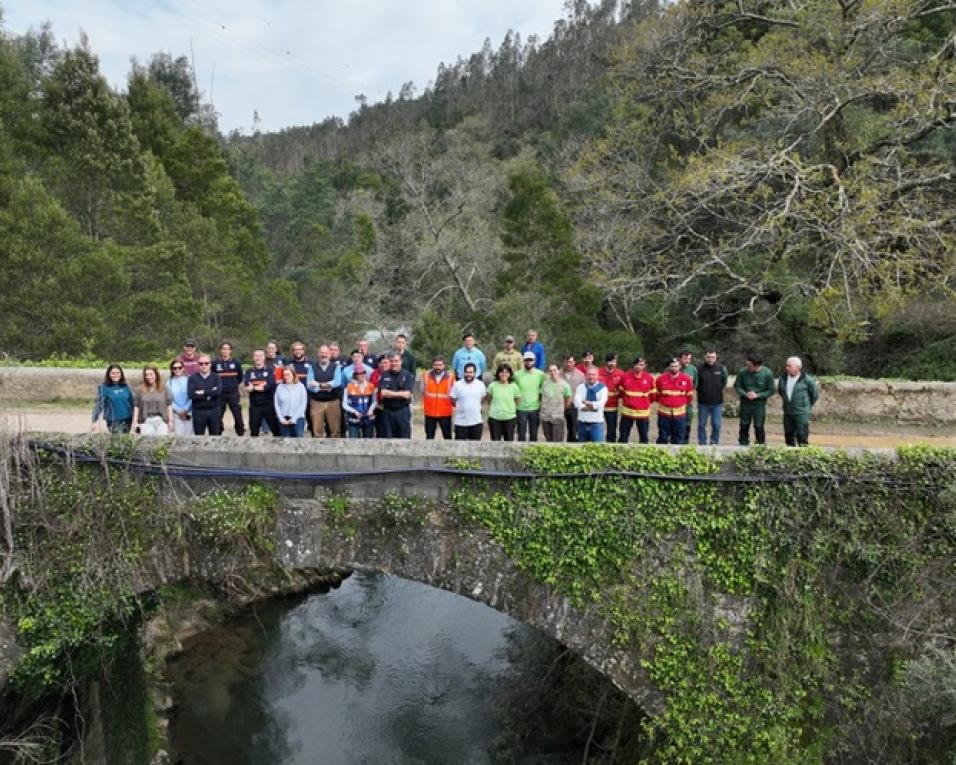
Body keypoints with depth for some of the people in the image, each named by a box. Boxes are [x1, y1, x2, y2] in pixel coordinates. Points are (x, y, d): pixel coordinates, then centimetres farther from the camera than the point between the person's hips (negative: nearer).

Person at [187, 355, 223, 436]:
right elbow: (191, 394, -14)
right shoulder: (193, 378, 1)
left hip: (214, 411, 1)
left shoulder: (216, 377, 4)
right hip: (198, 412, -1)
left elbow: (218, 391, -14)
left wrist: (203, 392, -13)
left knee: (215, 435, 9)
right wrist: (210, 394, -12)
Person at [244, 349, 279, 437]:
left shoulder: (270, 370, 2)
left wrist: (254, 387, -11)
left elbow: (271, 385, -13)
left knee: (275, 428, 3)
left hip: (269, 404, -1)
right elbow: (247, 388, -5)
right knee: (254, 430, 7)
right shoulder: (249, 371, 7)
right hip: (255, 406, 1)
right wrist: (262, 386, -18)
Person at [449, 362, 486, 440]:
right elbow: (452, 401, 0)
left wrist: (474, 407, 10)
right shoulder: (457, 385, -7)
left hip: (476, 421, 2)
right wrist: (462, 407, 6)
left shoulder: (480, 385, 1)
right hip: (461, 422, -2)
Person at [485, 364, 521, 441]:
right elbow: (487, 398, 9)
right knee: (495, 441, 5)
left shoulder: (513, 387, -5)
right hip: (494, 418, 0)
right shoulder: (493, 386, -6)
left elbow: (518, 399, 10)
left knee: (509, 441, 9)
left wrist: (512, 407, 6)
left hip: (509, 418, 0)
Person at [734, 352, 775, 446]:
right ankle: (743, 446, 23)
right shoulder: (742, 372, -12)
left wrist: (757, 395, -18)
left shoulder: (767, 373, -13)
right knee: (744, 426, 9)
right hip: (745, 403, 1)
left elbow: (770, 391, -5)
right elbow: (737, 386, -1)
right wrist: (745, 394, -19)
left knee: (759, 427, 3)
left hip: (759, 404, -1)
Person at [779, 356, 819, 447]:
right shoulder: (783, 379, 3)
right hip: (787, 413, 5)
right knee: (789, 436, 12)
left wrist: (807, 405, 9)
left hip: (802, 414, -5)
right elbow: (780, 391, 22)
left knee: (802, 437, -5)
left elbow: (815, 394, 1)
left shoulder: (806, 379, -11)